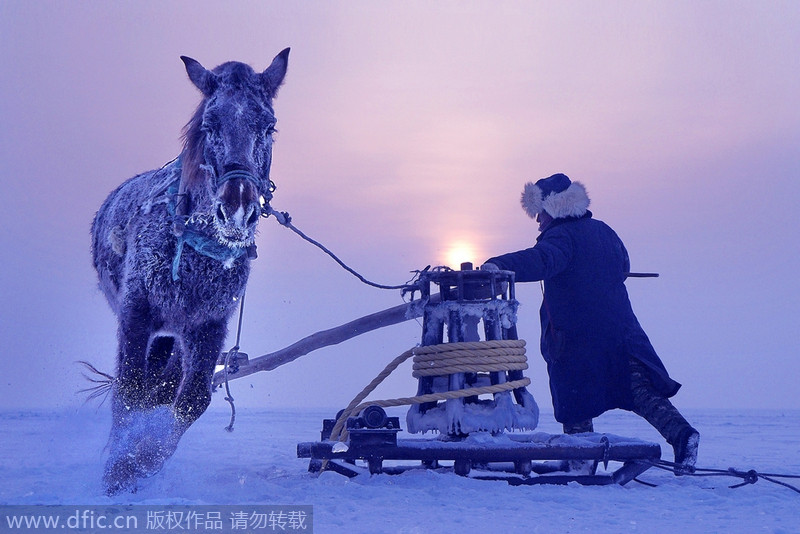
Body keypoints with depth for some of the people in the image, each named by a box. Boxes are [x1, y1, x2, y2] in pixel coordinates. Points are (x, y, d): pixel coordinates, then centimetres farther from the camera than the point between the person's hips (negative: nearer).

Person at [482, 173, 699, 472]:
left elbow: (542, 260, -34)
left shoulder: (561, 236, -11)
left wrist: (500, 266, -48)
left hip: (576, 338, -7)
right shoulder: (603, 231, 13)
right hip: (621, 331, 7)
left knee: (575, 403, 6)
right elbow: (623, 266, 29)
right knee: (640, 391, 8)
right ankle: (681, 433, -7)